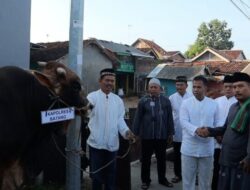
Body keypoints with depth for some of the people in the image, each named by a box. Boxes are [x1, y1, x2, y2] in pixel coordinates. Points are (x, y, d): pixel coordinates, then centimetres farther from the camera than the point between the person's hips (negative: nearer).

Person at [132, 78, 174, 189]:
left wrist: (170, 133, 6)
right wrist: (135, 133, -3)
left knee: (161, 158, 14)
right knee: (146, 159, 9)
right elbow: (138, 118, -1)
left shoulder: (166, 100, 4)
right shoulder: (143, 101, -1)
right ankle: (145, 180, 23)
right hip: (147, 135, -1)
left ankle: (162, 179, 30)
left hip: (162, 135, 2)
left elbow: (170, 118, 6)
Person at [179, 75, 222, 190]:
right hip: (189, 148, -1)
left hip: (207, 148, 1)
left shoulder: (213, 104, 3)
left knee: (205, 179, 13)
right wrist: (196, 130, -29)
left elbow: (216, 123, 5)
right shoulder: (186, 103, -2)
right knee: (188, 178, 9)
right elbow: (184, 122, -12)